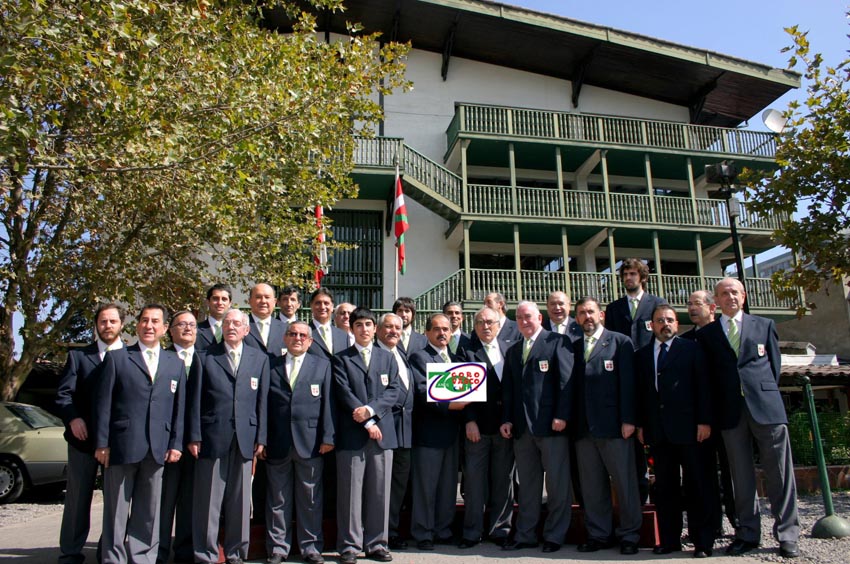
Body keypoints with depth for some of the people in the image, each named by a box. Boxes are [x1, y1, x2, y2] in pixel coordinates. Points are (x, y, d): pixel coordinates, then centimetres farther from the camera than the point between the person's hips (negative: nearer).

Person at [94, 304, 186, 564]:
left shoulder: (176, 363, 13)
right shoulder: (116, 358, 5)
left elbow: (179, 407, 10)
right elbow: (103, 403, 1)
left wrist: (176, 444, 3)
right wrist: (102, 443, -5)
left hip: (158, 449, 2)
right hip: (121, 445, -2)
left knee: (148, 513, 9)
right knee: (116, 511, 6)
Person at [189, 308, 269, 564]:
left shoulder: (260, 358, 9)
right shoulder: (206, 357, 4)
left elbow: (262, 400, 7)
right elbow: (196, 399, 2)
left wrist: (261, 438, 2)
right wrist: (194, 436, -3)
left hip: (245, 439, 2)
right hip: (212, 437, -1)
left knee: (240, 501, 9)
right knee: (208, 501, 4)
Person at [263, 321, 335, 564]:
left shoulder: (322, 364, 7)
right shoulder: (271, 366, 7)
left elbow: (328, 403, 2)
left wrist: (327, 437, -5)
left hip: (310, 442, 0)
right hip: (277, 443, 1)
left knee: (311, 498, 7)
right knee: (277, 498, 9)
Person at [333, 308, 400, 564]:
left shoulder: (387, 358, 14)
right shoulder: (341, 359, 5)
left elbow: (393, 391, 4)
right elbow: (344, 394, -5)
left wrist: (370, 409, -12)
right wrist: (367, 423, -11)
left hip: (382, 432, 3)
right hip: (351, 434, -3)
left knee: (380, 492, 7)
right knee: (351, 492, 1)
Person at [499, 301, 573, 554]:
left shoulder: (557, 342, 0)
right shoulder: (513, 351, 18)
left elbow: (566, 381, -8)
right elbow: (508, 388, 16)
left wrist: (561, 416, -15)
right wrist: (506, 419, 6)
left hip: (551, 425, -5)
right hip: (522, 427, 5)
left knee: (557, 485, 3)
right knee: (527, 485, 12)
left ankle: (554, 536, 15)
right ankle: (525, 535, 20)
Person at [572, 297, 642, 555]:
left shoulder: (620, 342, 3)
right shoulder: (573, 347, 14)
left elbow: (628, 383, -4)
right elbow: (572, 386, 9)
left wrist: (628, 420, -11)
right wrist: (571, 421, 2)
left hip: (614, 426, -4)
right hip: (584, 428, 4)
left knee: (625, 483, 4)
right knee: (591, 486, 9)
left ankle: (629, 536, 17)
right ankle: (598, 534, 20)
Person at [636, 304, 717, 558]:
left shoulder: (691, 349, 4)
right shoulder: (642, 355, 13)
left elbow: (703, 386, -2)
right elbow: (640, 392, 11)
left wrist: (704, 421, -9)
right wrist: (640, 424, 6)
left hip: (689, 427, -3)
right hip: (658, 432, 3)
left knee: (699, 486, 3)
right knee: (665, 487, 8)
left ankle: (703, 542, 11)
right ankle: (669, 539, 16)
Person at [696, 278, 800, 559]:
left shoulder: (764, 325, 12)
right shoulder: (706, 334, 11)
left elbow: (775, 363, 11)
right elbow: (707, 374, 10)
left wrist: (765, 393, 4)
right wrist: (717, 407, 4)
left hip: (766, 406, 0)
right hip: (731, 411, 1)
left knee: (779, 472, 2)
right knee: (741, 476, 6)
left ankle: (787, 535, 12)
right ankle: (748, 534, 15)